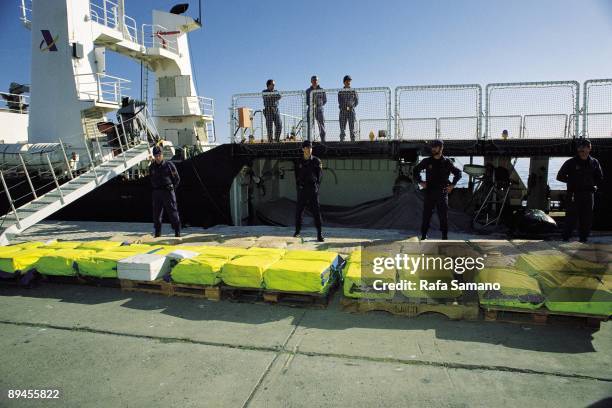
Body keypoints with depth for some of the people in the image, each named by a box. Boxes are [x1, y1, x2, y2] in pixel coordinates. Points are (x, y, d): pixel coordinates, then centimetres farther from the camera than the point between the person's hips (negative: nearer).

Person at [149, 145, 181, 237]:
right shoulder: (151, 167, 10)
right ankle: (157, 233, 18)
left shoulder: (169, 165, -2)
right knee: (156, 213, 7)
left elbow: (177, 179, 3)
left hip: (168, 192, -4)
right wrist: (155, 188, 10)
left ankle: (177, 232, 6)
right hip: (156, 192, 4)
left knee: (173, 212, -2)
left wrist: (171, 188, -1)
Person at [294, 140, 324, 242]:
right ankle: (297, 231, 22)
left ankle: (319, 234, -4)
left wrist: (315, 185, -3)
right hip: (301, 189, 2)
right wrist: (298, 185, 4)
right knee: (299, 210, 8)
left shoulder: (316, 161, 4)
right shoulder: (299, 162, 8)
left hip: (312, 189, -2)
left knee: (316, 211, -6)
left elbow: (319, 175, 6)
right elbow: (297, 175, 14)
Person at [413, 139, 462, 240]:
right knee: (426, 214, 2)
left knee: (443, 215, 1)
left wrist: (452, 184, 3)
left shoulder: (447, 162, 3)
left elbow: (458, 173, 12)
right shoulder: (427, 161, 5)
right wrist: (420, 182, 7)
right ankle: (424, 236, 10)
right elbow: (416, 170, 17)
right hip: (429, 192, 1)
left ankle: (445, 236, 10)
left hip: (442, 193, -1)